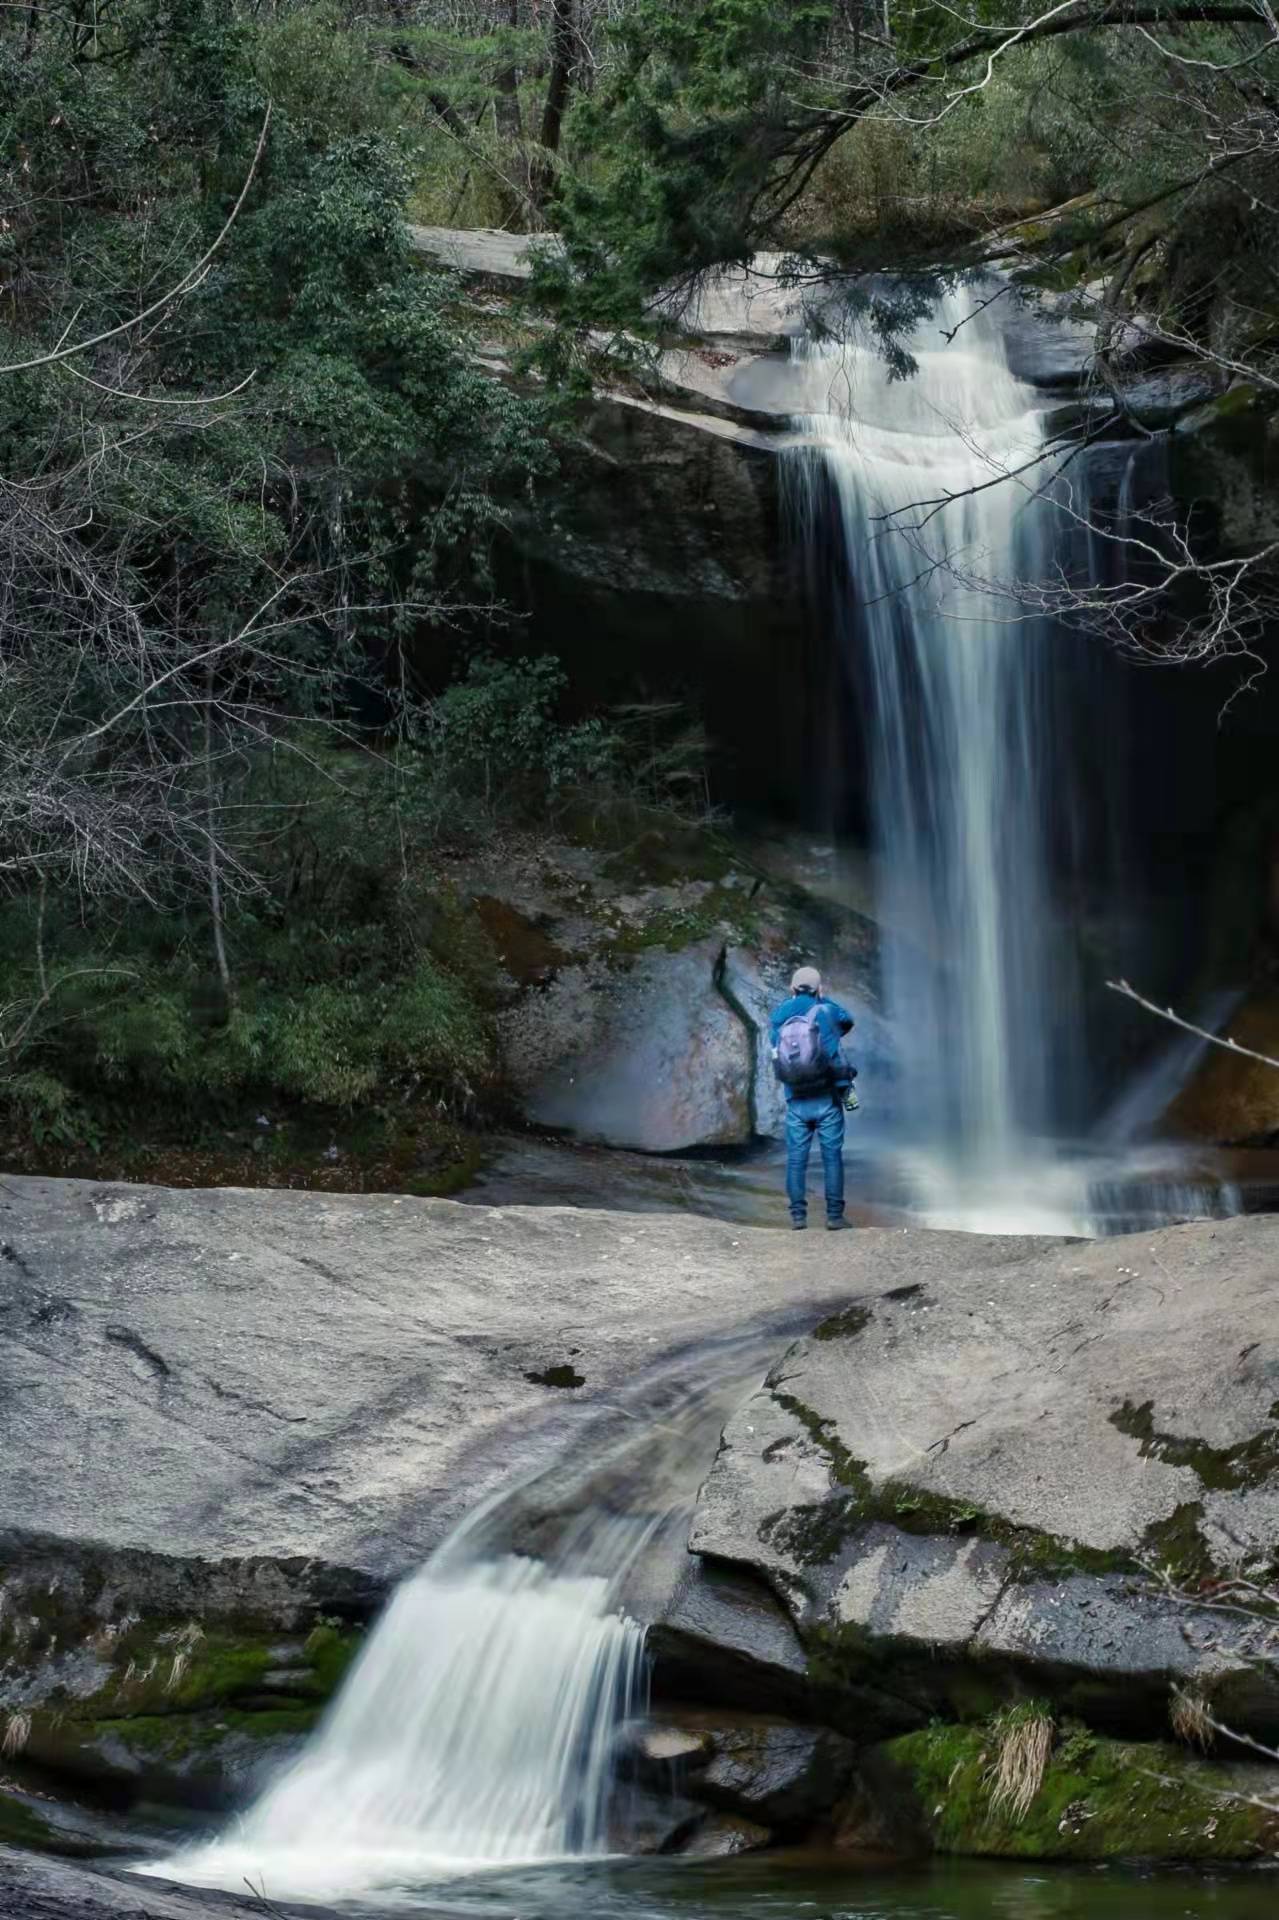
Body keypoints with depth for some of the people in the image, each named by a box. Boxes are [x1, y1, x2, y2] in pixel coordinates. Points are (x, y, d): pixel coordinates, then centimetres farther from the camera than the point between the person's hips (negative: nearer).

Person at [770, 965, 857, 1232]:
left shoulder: (779, 1017, 1)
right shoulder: (826, 1012, -5)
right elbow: (847, 1020, 14)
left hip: (796, 1102, 2)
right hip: (826, 1099, -2)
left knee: (796, 1159, 8)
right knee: (832, 1157, 2)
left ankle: (798, 1215, 6)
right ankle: (834, 1215, 0)